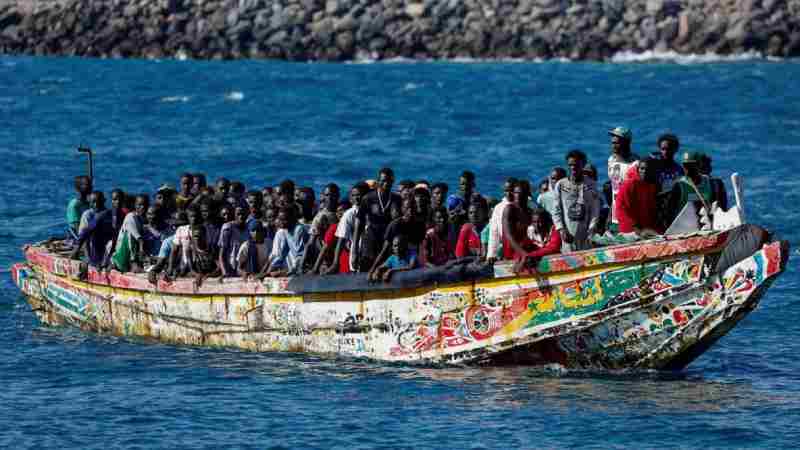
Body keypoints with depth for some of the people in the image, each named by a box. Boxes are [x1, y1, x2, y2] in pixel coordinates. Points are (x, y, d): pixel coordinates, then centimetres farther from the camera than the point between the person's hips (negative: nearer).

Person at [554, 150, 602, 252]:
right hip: (568, 235, 0)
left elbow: (595, 212, 4)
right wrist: (561, 230, -5)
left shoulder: (590, 186, 6)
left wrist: (591, 231, -8)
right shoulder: (561, 185, 7)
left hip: (586, 236, 0)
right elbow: (557, 212, 8)